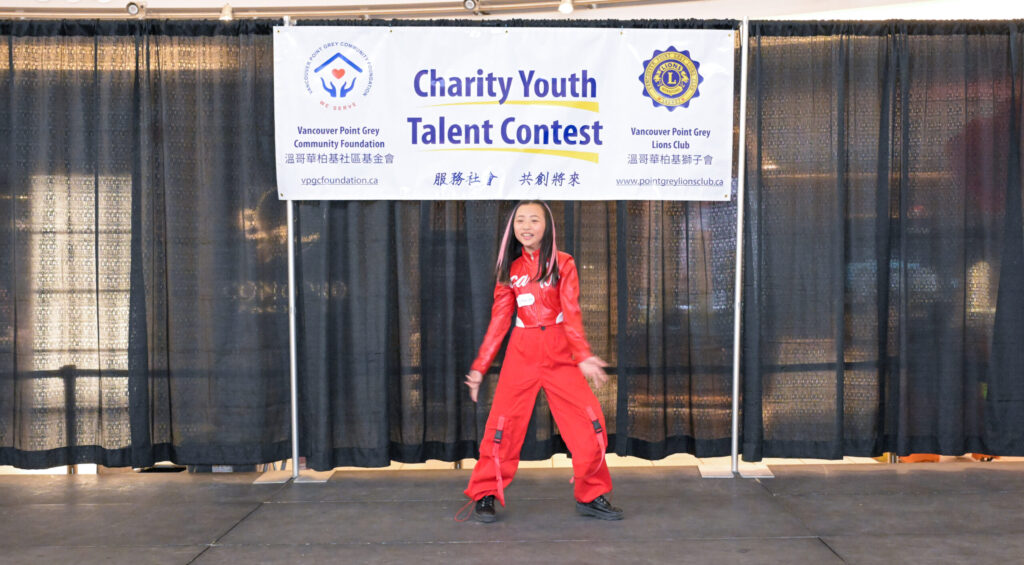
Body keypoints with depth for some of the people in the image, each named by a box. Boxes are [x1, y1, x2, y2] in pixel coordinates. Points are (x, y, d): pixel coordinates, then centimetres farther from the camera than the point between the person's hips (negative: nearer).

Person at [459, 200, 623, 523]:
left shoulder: (563, 263, 2)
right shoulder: (510, 269, 8)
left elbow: (572, 313, -5)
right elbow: (499, 321, 9)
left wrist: (583, 356, -19)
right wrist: (480, 366, 5)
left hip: (560, 354, -1)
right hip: (521, 354, 1)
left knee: (590, 424, -6)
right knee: (502, 424, -3)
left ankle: (591, 496, 11)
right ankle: (484, 496, 11)